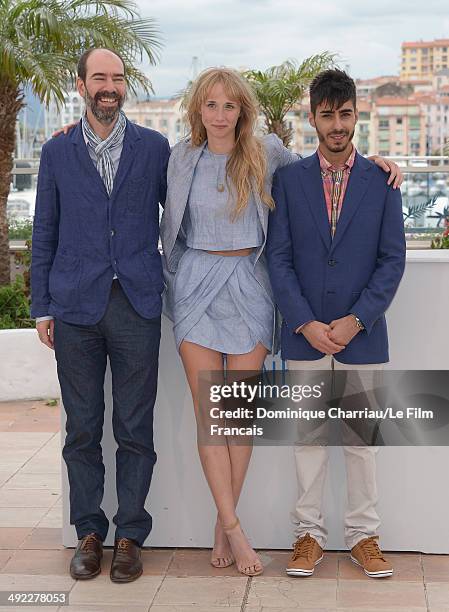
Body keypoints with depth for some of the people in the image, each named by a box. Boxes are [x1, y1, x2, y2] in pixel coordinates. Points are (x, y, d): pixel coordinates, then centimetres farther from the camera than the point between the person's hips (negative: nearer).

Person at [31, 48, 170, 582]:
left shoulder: (155, 148, 6)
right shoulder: (57, 153, 8)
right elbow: (44, 235, 9)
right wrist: (42, 307, 5)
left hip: (137, 305, -1)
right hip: (76, 307, 1)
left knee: (134, 429, 4)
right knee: (82, 428, 7)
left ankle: (130, 535, 16)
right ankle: (89, 533, 20)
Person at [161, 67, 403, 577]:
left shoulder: (266, 152, 2)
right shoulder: (182, 157, 5)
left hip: (248, 286, 0)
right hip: (196, 286, 0)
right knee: (209, 412, -3)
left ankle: (223, 524, 14)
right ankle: (235, 531, 3)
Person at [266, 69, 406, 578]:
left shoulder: (381, 180, 4)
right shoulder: (288, 179, 4)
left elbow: (392, 258, 0)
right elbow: (278, 257, 0)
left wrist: (356, 320, -10)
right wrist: (306, 323, -10)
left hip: (361, 334, 0)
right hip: (304, 333, 0)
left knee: (361, 439, 7)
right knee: (308, 436, 7)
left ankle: (363, 535, 19)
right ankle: (309, 533, 19)